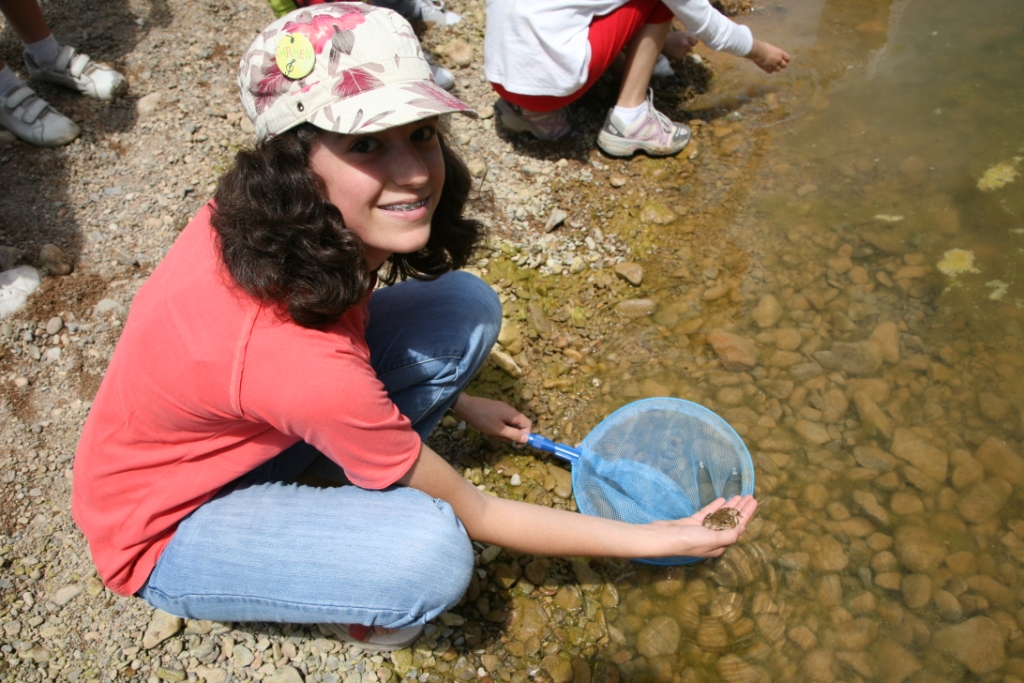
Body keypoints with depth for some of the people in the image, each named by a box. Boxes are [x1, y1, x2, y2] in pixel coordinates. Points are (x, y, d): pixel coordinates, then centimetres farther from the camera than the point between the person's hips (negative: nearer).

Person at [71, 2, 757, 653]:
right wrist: (655, 540, -17)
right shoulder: (304, 362, -41)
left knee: (466, 304, -12)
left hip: (249, 424, 7)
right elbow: (472, 514, -25)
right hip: (164, 530, -6)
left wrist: (458, 401, 9)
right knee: (432, 553, -35)